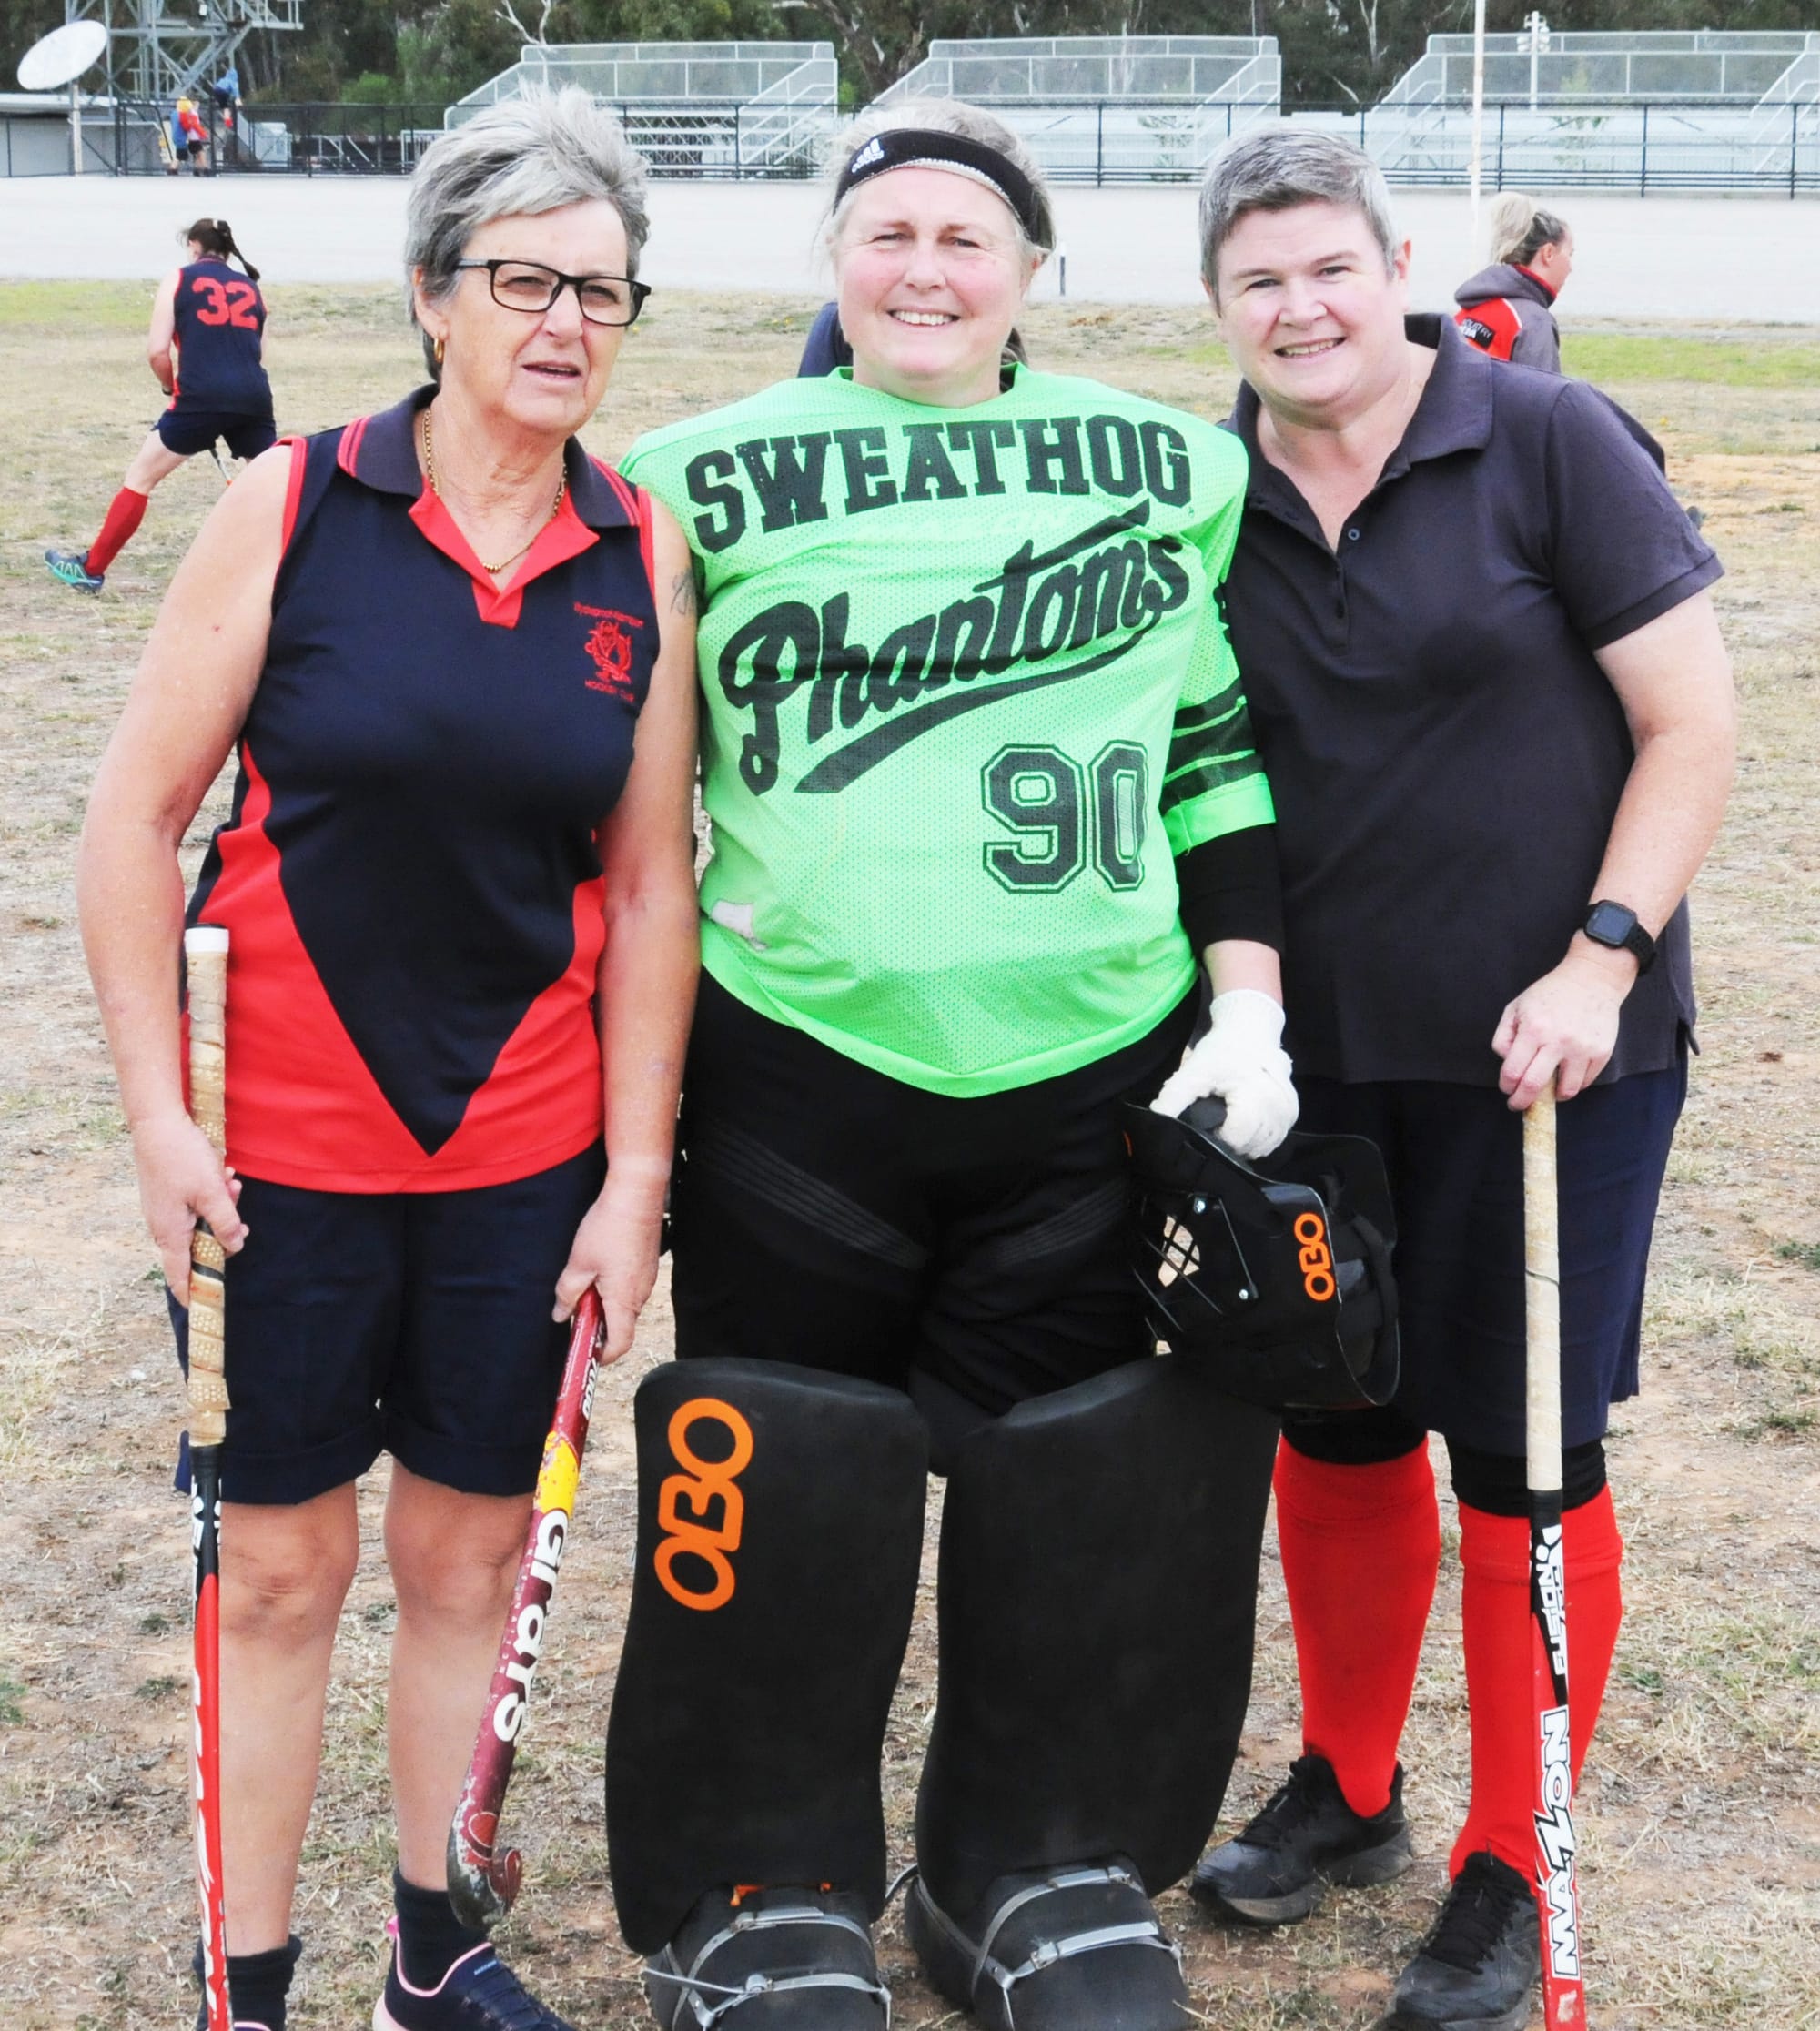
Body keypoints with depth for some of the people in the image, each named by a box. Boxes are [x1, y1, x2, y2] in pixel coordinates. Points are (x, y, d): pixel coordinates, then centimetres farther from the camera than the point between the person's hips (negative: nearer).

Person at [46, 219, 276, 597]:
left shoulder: (178, 279, 10)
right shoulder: (250, 286, 21)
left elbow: (157, 350, 2)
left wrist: (173, 387, 19)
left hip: (201, 398, -3)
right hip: (254, 399, 3)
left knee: (140, 477, 10)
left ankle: (90, 568, 14)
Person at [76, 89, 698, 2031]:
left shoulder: (644, 557, -1)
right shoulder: (296, 505, -8)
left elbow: (650, 885, 3)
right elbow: (136, 814, -5)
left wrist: (634, 1173, 1)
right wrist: (157, 1111, -9)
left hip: (525, 1142, 2)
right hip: (284, 1133, -2)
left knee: (467, 1549, 13)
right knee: (280, 1567, 7)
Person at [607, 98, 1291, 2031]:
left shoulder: (1168, 472, 7)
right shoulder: (708, 481, 3)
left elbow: (1226, 751, 11)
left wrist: (1248, 1012, 2)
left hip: (1093, 1079, 1)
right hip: (797, 1075, -1)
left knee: (1091, 1500, 8)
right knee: (785, 1501, 5)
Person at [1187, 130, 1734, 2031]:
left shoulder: (1547, 443, -8)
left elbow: (1694, 726, -8)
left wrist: (1600, 958, -15)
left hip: (1545, 1051, -4)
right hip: (1318, 1052, 4)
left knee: (1523, 1457, 2)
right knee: (1334, 1426, 14)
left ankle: (1511, 1877, 19)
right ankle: (1345, 1785, 36)